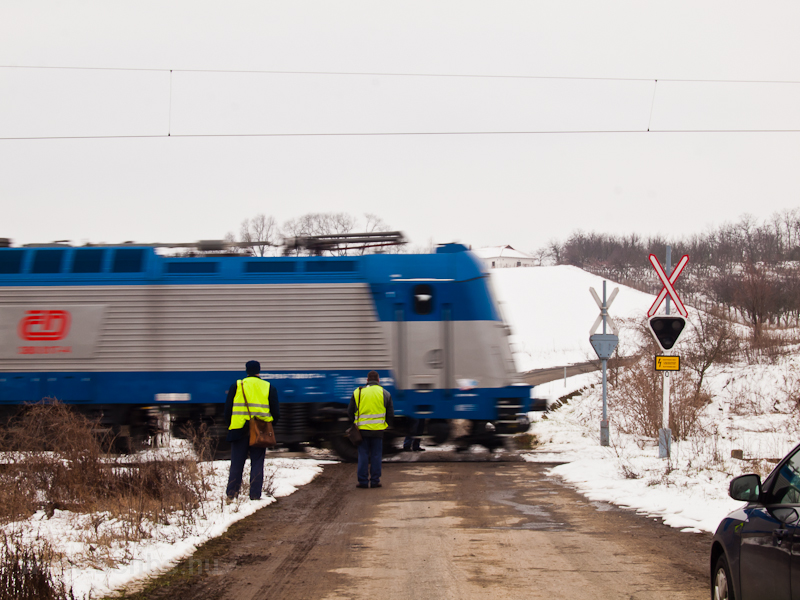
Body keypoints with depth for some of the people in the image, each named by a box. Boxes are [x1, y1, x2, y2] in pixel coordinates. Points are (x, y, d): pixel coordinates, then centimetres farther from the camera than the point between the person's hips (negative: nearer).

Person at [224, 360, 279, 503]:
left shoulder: (236, 386, 3)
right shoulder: (269, 388, 6)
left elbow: (228, 409, 4)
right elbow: (276, 412, 7)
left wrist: (230, 426, 16)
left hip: (239, 430, 0)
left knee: (236, 464, 4)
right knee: (257, 463, 5)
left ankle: (231, 495, 1)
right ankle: (255, 495, 1)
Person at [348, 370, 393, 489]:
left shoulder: (358, 392, 4)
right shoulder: (385, 394, 4)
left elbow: (350, 412, 9)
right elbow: (390, 414, 6)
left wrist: (355, 423, 24)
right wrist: (387, 425, 22)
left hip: (362, 429, 0)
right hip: (378, 430, 0)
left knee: (363, 455, 5)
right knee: (376, 455, 5)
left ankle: (363, 481, 4)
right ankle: (375, 481, 5)